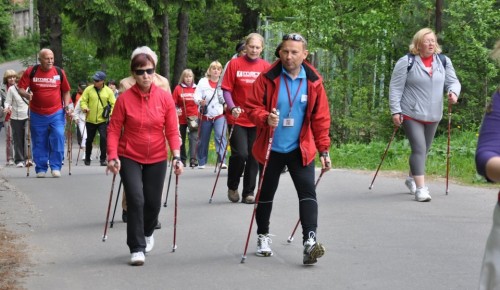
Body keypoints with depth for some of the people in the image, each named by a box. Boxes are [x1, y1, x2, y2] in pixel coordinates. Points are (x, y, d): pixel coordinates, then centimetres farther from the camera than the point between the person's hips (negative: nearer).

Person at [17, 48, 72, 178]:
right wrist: (27, 95, -22)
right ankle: (41, 169, 15)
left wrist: (67, 106, 1)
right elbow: (20, 88, -1)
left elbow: (66, 91, 12)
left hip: (56, 113, 0)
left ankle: (56, 167, 0)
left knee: (58, 138, -10)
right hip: (37, 114, 0)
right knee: (39, 142, 5)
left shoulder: (59, 72, 2)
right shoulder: (31, 72, -2)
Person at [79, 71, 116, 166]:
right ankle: (87, 158, 29)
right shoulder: (89, 89, 0)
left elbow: (113, 104, -1)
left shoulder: (108, 91, -1)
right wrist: (84, 107, -19)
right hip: (90, 120, 1)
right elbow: (83, 100, 1)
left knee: (103, 138, -14)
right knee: (89, 139, 11)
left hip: (103, 120, -1)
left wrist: (111, 112, -17)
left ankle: (103, 159, -4)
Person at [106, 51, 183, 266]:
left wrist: (176, 156, -11)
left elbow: (172, 130, -2)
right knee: (136, 199, -14)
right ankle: (137, 248, -4)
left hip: (157, 159, 2)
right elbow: (114, 129, -6)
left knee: (153, 202, 9)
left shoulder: (165, 97, -4)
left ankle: (147, 233, 41)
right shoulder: (125, 98, -8)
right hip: (130, 158, -2)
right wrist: (113, 156, -16)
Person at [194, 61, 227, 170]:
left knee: (220, 136, -19)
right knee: (203, 140, 8)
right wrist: (200, 101, -24)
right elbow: (196, 96, -3)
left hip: (219, 115, -1)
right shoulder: (203, 82, 2)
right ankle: (201, 162, 22)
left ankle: (222, 161, -21)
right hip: (206, 115, 1)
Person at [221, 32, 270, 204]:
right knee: (240, 154, -12)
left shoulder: (266, 67, 3)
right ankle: (232, 187, 13)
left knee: (254, 157, 5)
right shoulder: (234, 64, -2)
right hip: (238, 119, -3)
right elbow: (226, 89, -3)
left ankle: (248, 193, 17)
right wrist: (232, 108, -19)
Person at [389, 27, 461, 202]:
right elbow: (395, 88, -7)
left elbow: (453, 81, 8)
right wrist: (395, 111, -12)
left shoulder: (444, 62, 6)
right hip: (411, 115, -5)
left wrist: (453, 92, -16)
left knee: (424, 150, 16)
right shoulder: (406, 62, -8)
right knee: (419, 149, -14)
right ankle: (420, 188, -14)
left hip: (433, 116, 5)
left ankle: (412, 179, 37)